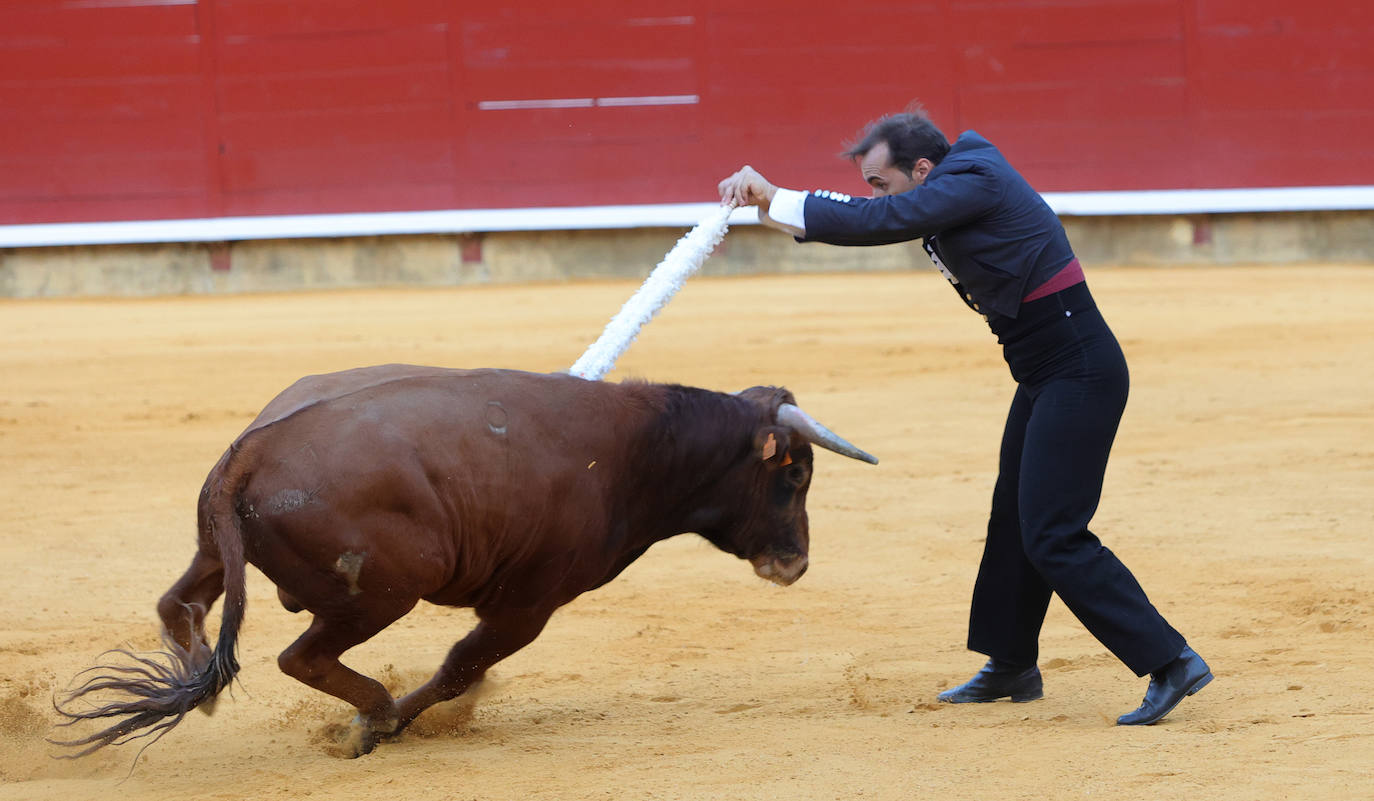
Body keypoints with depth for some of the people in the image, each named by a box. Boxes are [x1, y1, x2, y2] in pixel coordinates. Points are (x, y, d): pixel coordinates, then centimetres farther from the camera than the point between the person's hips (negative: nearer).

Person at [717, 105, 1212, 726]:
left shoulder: (973, 183, -18)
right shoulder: (962, 180, 11)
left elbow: (876, 222, -26)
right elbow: (876, 216, 18)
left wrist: (775, 201, -18)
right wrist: (771, 202, 7)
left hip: (1079, 375, -11)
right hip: (1046, 375, 11)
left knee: (1053, 537, -13)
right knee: (1015, 519, 19)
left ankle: (1171, 662, -12)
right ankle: (1012, 667, 33)